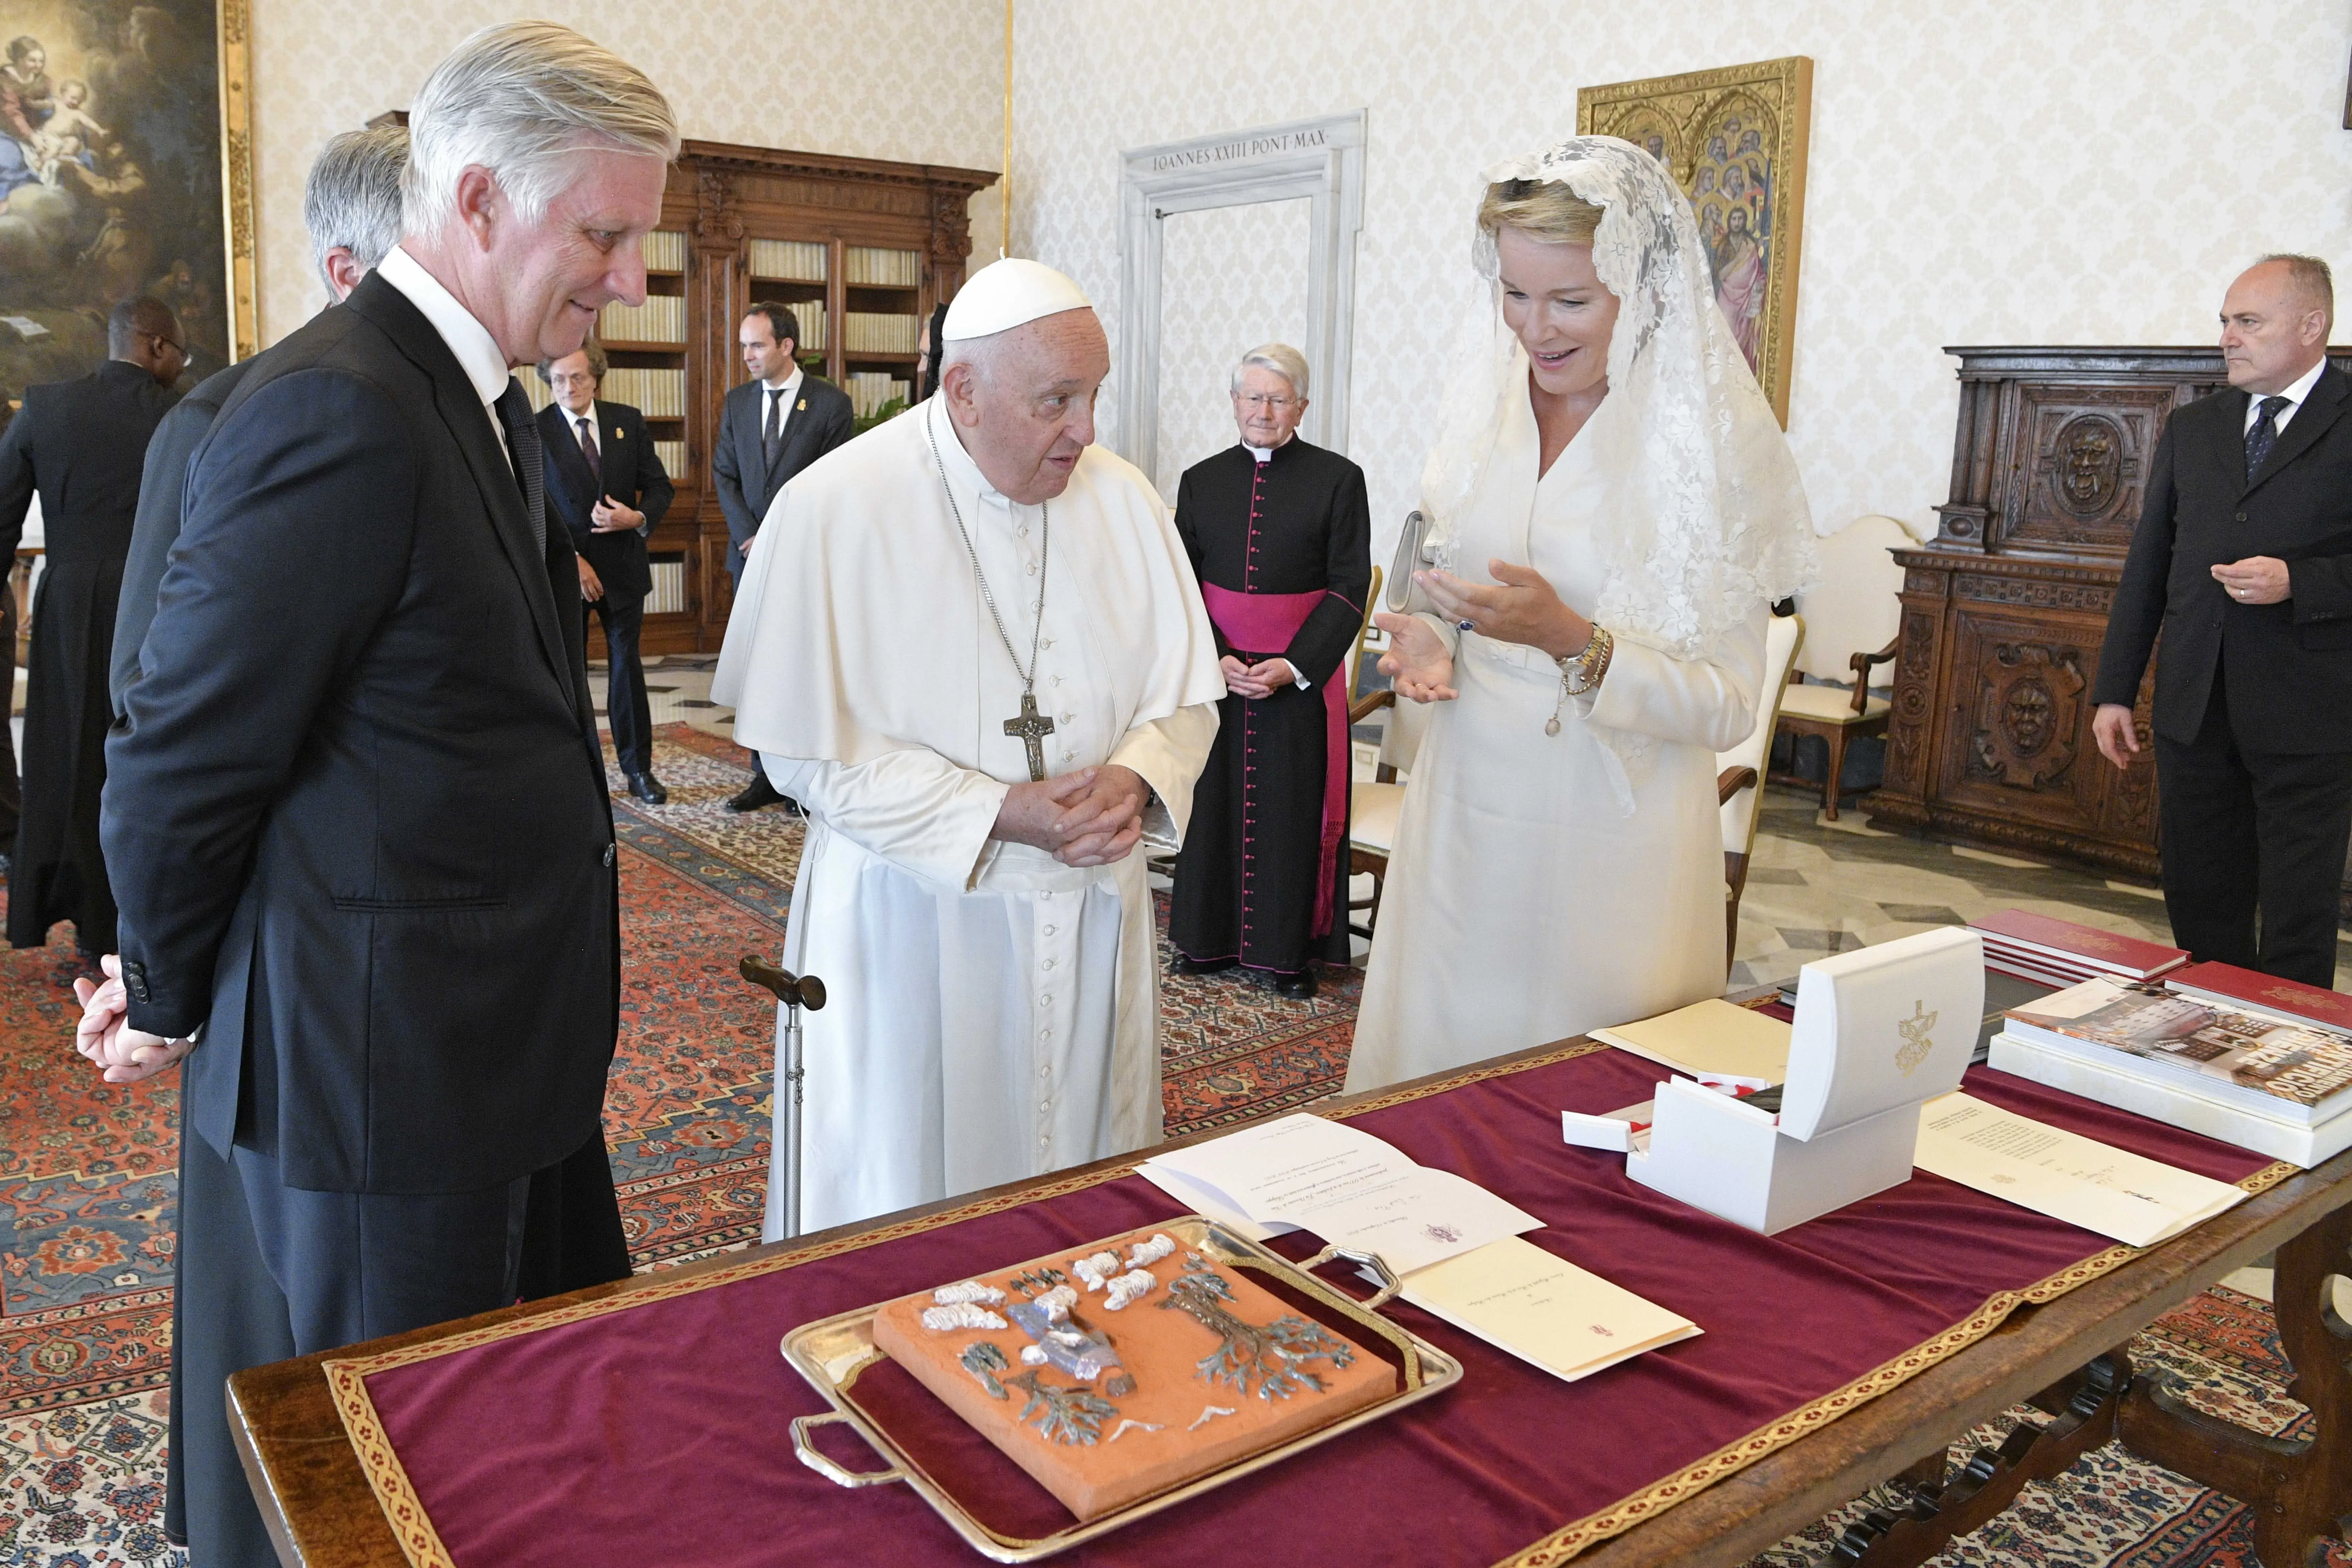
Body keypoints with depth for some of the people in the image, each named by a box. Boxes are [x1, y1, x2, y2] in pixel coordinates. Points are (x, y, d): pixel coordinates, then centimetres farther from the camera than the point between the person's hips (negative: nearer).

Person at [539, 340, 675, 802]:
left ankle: (639, 768, 15)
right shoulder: (536, 430, -5)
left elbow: (659, 485, 6)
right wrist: (572, 561, -14)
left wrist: (639, 517, -15)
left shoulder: (628, 421, 3)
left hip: (623, 566, 2)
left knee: (627, 665, 7)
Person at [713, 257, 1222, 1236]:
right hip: (913, 921, -4)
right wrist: (995, 814, -20)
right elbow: (806, 748, -13)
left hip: (1092, 913, 4)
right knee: (907, 1185, 10)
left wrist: (1137, 776, -16)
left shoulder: (1122, 500, 2)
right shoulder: (836, 507, -12)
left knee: (1085, 1182, 16)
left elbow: (1187, 693, 7)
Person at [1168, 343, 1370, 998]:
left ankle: (1291, 949, 13)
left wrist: (1295, 666, -14)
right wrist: (1217, 658, -9)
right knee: (1214, 800, 7)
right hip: (1215, 671, 3)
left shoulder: (1338, 479, -1)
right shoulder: (1200, 482, 8)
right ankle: (1210, 936, 20)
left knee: (1294, 810, 2)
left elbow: (1350, 588, -4)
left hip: (1303, 677, -2)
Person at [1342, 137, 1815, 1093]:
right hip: (1465, 811, 5)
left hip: (1611, 840, -4)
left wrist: (1572, 641, -26)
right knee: (1433, 1066, 16)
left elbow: (1729, 706, -12)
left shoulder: (1715, 438, -11)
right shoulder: (1483, 404, 3)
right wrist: (1429, 638, -6)